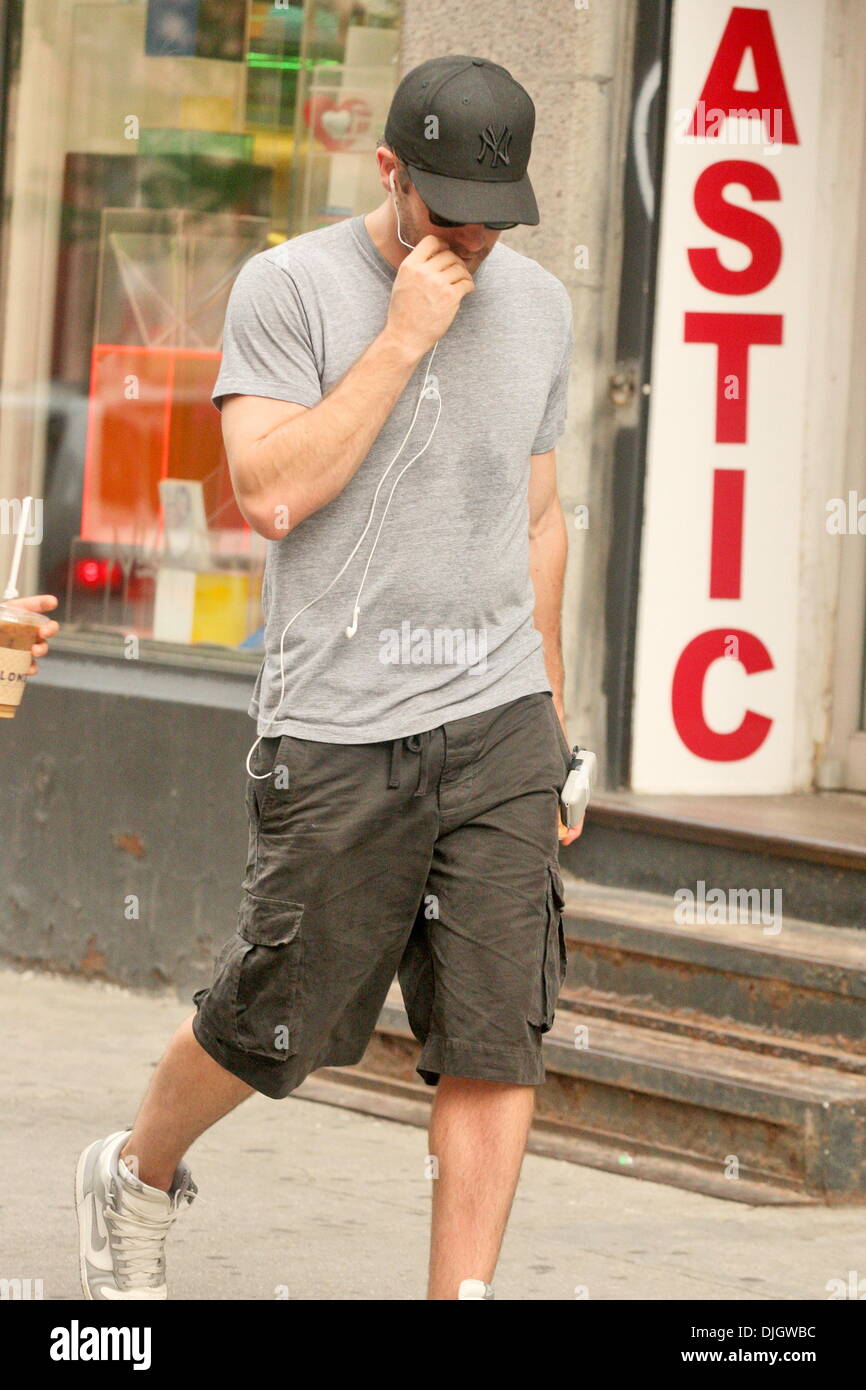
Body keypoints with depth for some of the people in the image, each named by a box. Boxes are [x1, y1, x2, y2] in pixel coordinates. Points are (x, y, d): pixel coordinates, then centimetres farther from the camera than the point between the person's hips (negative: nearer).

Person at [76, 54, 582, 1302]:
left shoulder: (537, 306, 12)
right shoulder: (291, 287, -3)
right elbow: (273, 493, -15)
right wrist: (403, 339, -14)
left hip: (499, 729, 4)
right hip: (336, 733, -4)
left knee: (497, 1039, -7)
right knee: (270, 1026, 7)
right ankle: (137, 1178, 35)